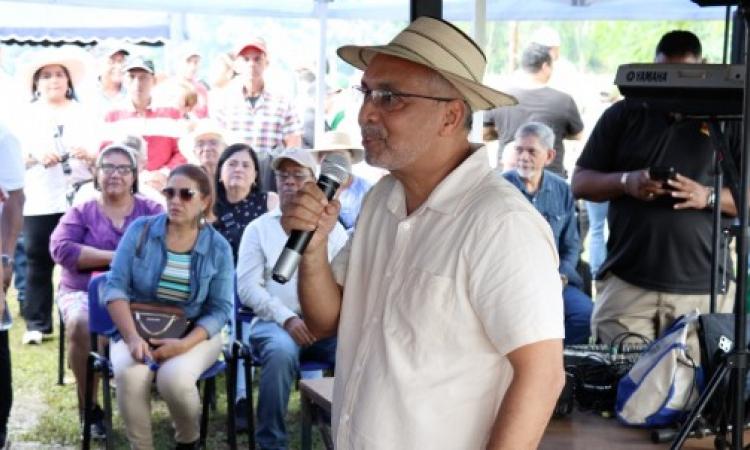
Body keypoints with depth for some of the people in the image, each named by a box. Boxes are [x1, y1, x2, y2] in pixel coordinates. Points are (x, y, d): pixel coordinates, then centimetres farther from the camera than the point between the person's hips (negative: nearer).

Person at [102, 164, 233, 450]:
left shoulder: (218, 248, -2)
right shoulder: (140, 230, -2)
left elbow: (220, 309, -3)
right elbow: (115, 287, -6)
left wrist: (185, 344, -20)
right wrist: (132, 336, -22)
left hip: (195, 333, -1)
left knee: (174, 378, -31)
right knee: (130, 375, -32)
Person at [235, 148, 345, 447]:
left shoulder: (333, 229, 17)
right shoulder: (259, 228, 13)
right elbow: (248, 286, 1)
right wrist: (287, 318, -14)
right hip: (276, 322, -1)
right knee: (280, 352, -36)